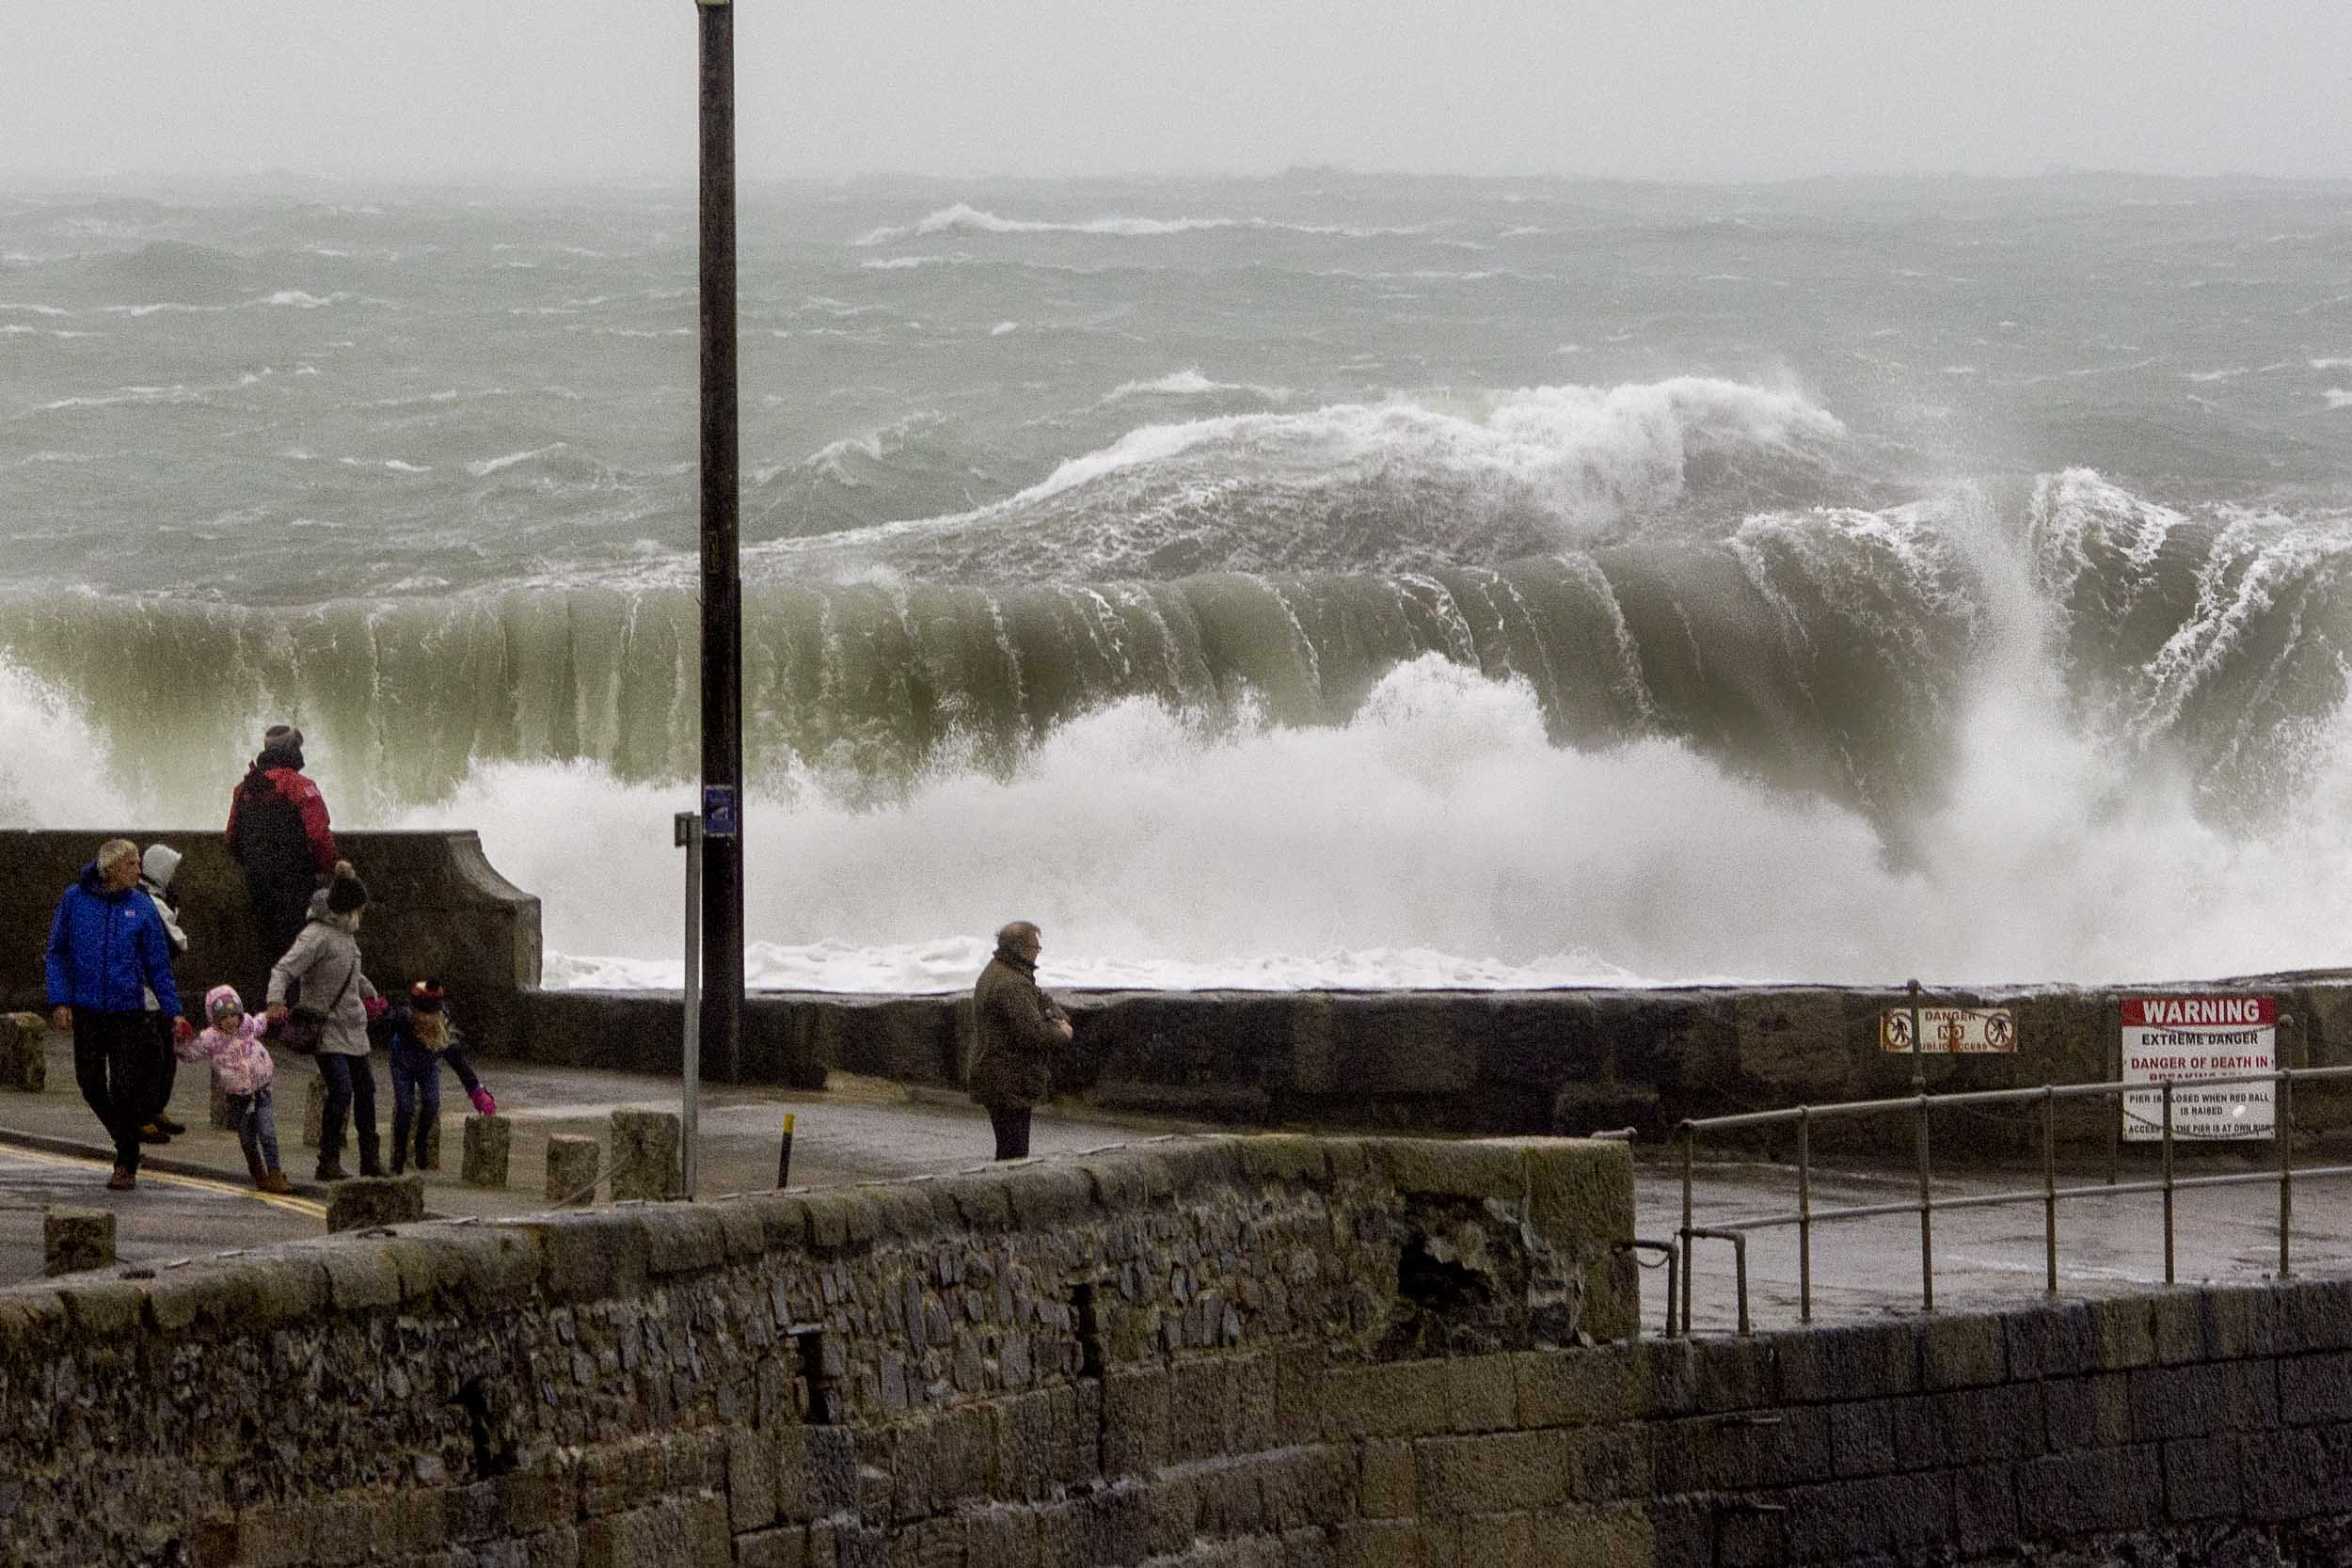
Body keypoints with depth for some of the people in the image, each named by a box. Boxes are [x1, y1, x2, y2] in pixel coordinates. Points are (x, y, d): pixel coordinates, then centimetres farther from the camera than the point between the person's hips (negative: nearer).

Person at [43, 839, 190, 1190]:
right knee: (91, 1083, 3)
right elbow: (58, 953, 5)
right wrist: (59, 1000, -4)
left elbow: (158, 964, 4)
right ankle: (124, 1137, 29)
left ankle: (126, 1167, 6)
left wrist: (173, 1012, -2)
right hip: (86, 1009, 1)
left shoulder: (142, 907, 0)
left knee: (126, 1089, -4)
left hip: (128, 1012, -1)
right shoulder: (75, 899, -1)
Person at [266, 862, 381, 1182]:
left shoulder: (346, 934, 13)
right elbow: (284, 969, -25)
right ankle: (328, 1161, -11)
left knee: (365, 1090, 12)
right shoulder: (317, 936, -15)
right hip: (327, 1029, -9)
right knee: (341, 1091, -18)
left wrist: (370, 993, 45)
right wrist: (276, 1002, -41)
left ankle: (369, 1158, 23)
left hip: (353, 1027, 9)